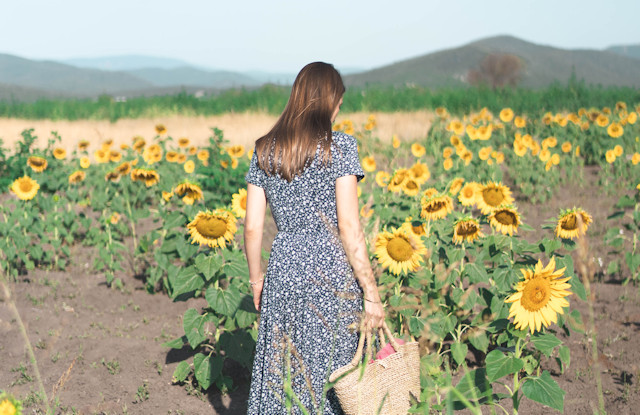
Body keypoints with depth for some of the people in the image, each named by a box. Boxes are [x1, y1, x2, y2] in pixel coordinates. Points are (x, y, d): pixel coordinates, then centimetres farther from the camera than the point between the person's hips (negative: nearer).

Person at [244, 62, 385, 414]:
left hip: (284, 269, 4)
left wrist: (256, 280, 19)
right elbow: (348, 226, -13)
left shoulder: (264, 150, 6)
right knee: (328, 374, 6)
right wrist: (371, 292, -9)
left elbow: (252, 227, 6)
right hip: (330, 270, -4)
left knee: (281, 372, 13)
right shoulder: (338, 146, -8)